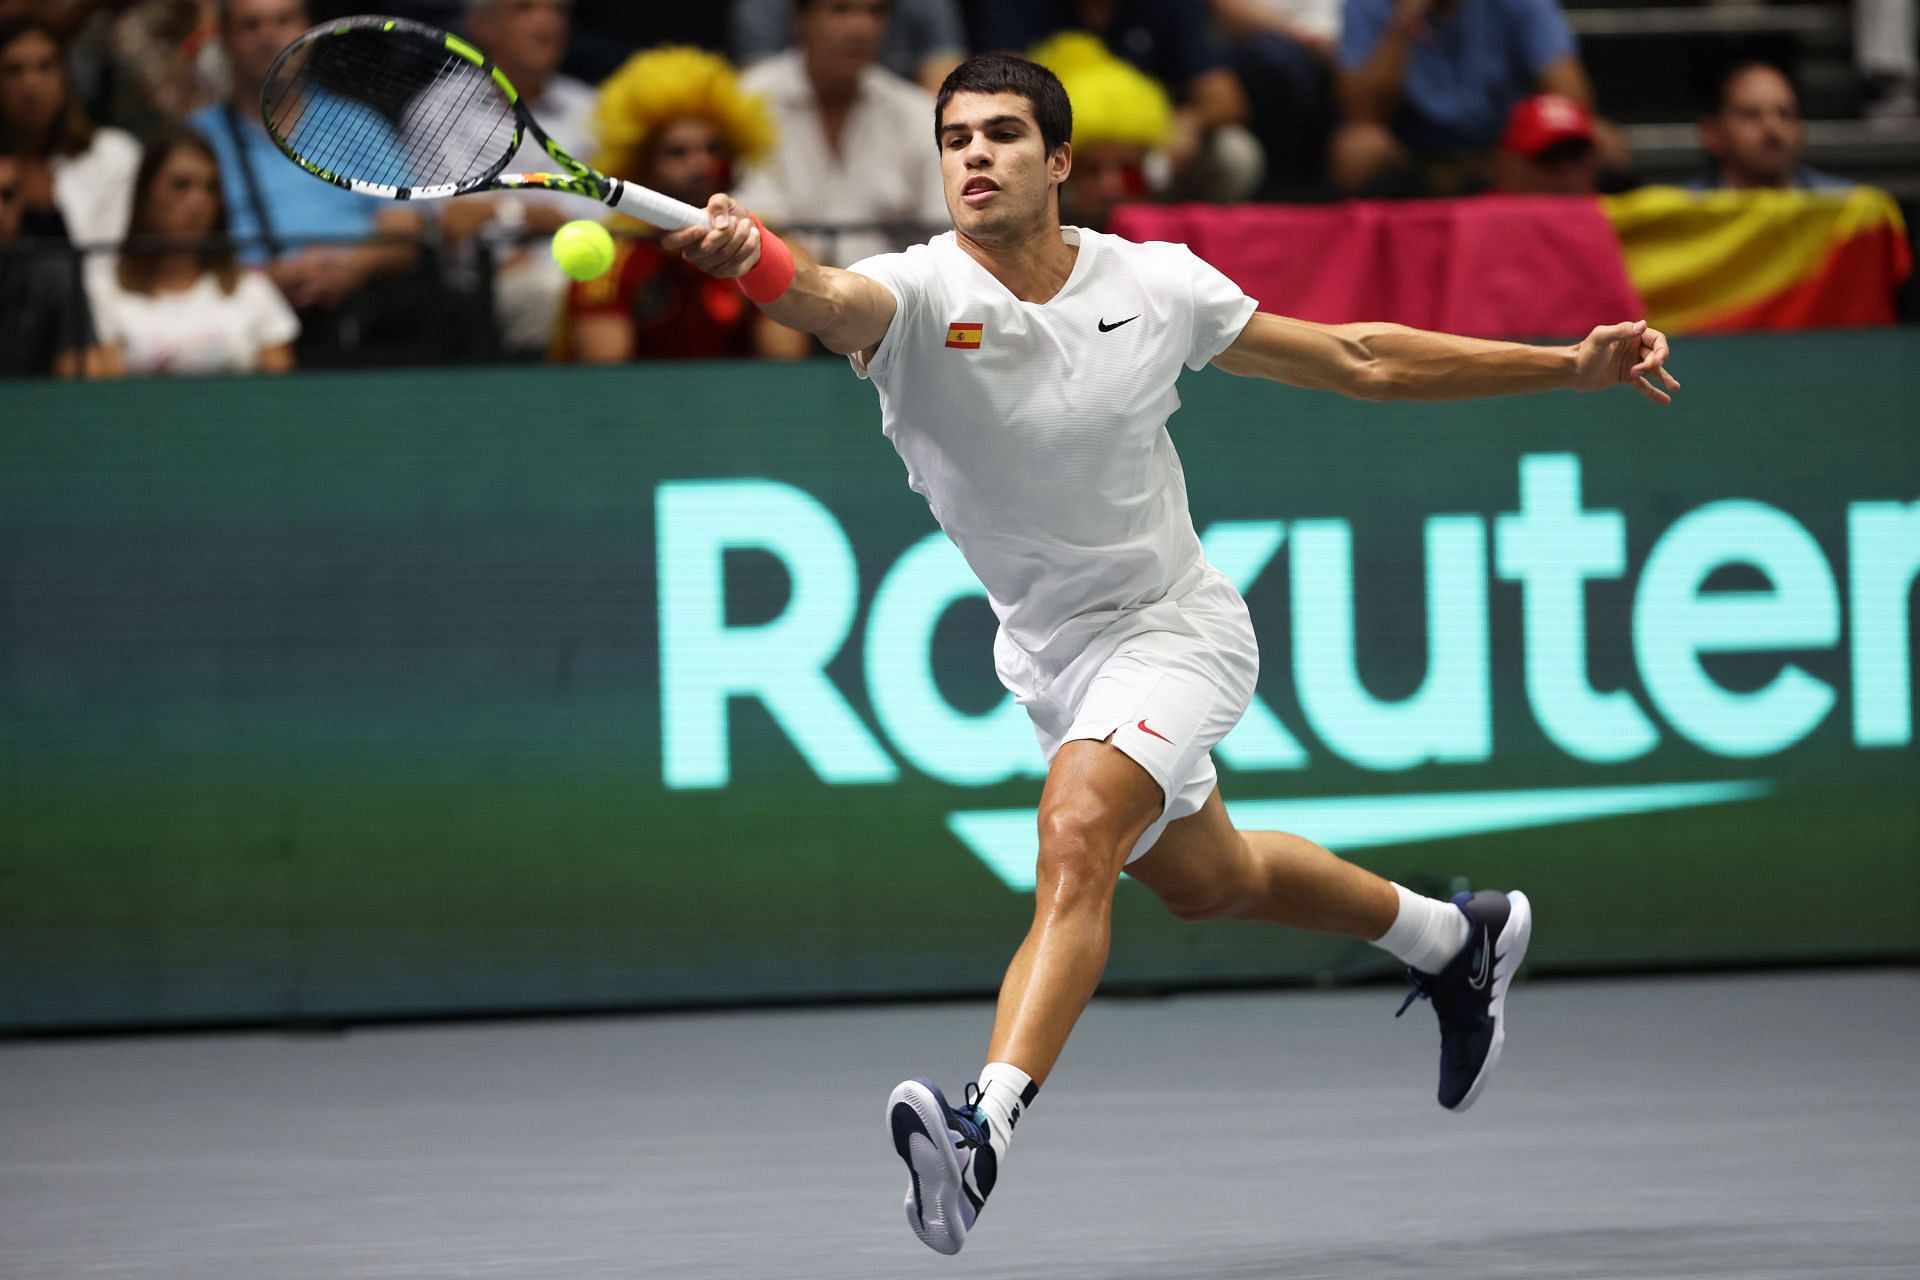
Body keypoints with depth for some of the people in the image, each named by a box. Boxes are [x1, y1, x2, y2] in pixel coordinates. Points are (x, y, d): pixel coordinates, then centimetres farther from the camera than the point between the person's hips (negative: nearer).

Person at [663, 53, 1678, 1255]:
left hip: (1170, 628, -4)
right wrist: (747, 257, -68)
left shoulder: (1156, 285, -14)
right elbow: (827, 300, -44)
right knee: (1206, 880, 24)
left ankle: (988, 1131, -42)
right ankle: (1456, 940, 50)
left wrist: (1570, 365, -1)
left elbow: (1358, 359, -1)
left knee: (1077, 833, -30)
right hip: (1045, 648, 4)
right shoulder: (919, 294, -18)